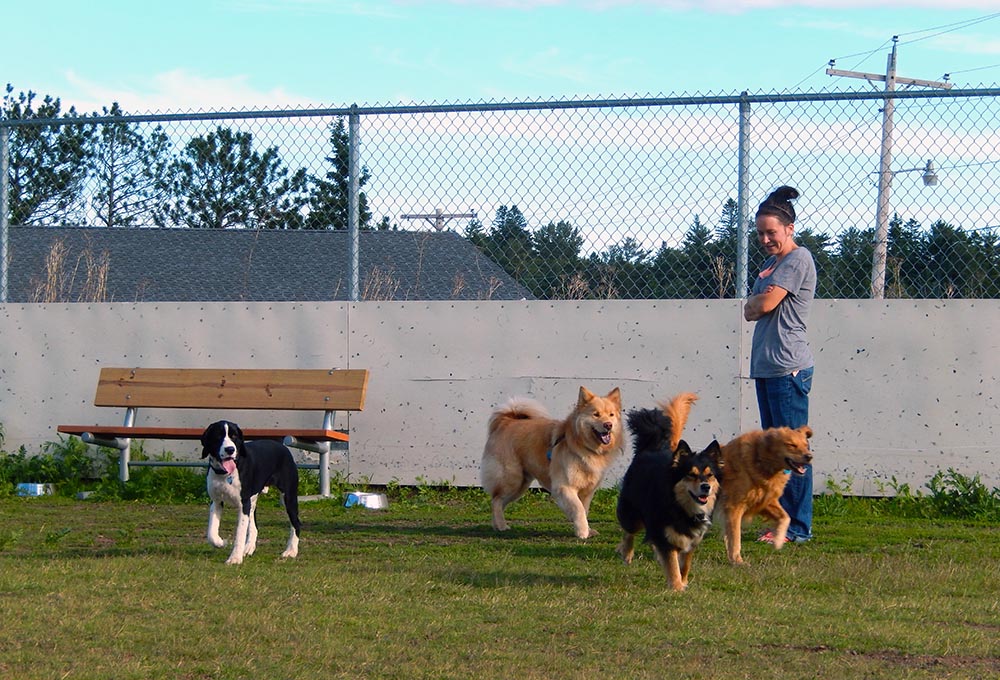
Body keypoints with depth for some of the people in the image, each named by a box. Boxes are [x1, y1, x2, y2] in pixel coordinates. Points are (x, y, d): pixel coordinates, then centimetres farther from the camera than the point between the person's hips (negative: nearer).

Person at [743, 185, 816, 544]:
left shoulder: (798, 259, -8)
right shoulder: (772, 262, 20)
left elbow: (765, 304, -16)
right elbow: (750, 312, 16)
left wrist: (757, 300, 5)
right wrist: (758, 302, -5)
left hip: (789, 367, -10)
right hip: (765, 367, 10)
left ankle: (798, 527, -8)